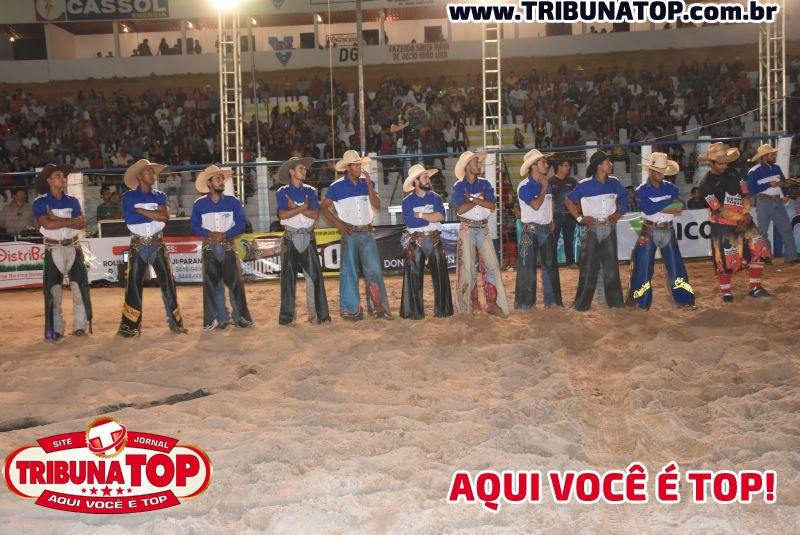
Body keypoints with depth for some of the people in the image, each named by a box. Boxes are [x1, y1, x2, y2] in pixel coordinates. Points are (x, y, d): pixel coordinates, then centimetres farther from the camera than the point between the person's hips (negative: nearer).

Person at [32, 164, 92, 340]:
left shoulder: (72, 201, 10)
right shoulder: (40, 202, -1)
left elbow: (82, 224, -3)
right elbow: (47, 224, -17)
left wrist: (57, 219, -12)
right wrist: (71, 221, -10)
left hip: (73, 247, 3)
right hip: (53, 249, -3)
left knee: (80, 286, -2)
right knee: (53, 290, -3)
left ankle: (80, 326, 6)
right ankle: (56, 329, 4)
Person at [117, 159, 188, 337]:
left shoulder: (160, 196, 10)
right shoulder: (129, 197, 3)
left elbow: (165, 215, -9)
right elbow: (130, 219, -13)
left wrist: (141, 210, -10)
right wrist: (155, 214, -9)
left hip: (158, 244, 2)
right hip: (138, 245, -2)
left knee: (168, 282, 1)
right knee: (134, 285, -2)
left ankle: (175, 322, 8)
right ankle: (130, 326, 3)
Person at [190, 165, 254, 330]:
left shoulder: (233, 202, 5)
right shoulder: (199, 204, 5)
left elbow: (241, 222, -1)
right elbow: (194, 225, 0)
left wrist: (225, 234, -15)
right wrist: (210, 234, -16)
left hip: (228, 246, 0)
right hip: (209, 248, 1)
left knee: (235, 282, -5)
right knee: (213, 284, 1)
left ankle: (241, 316, 2)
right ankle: (222, 318, 7)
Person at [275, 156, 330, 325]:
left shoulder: (310, 191, 10)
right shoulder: (282, 192, 4)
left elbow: (315, 214, -3)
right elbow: (283, 214, -11)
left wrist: (294, 207, -9)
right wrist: (303, 207, -9)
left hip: (308, 237, 2)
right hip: (290, 237, -2)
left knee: (314, 274, -3)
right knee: (288, 276, 1)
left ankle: (317, 313, -1)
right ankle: (288, 314, 7)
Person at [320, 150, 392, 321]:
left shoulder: (367, 183, 8)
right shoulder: (337, 186, -2)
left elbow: (377, 206, 1)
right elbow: (323, 207, 3)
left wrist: (369, 185, -8)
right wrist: (337, 223, -8)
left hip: (367, 233, 3)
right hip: (349, 234, -3)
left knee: (375, 270, -1)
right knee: (349, 272, 1)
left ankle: (380, 308, 4)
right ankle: (352, 310, 8)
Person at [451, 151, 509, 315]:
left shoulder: (485, 183, 8)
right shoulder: (459, 186, 0)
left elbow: (491, 205, -6)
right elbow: (460, 209, -14)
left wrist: (472, 199, -12)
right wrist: (479, 199, -9)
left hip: (483, 228, 3)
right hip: (467, 229, -3)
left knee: (492, 265, -5)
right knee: (469, 266, -1)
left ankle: (492, 303, -3)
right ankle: (473, 301, 10)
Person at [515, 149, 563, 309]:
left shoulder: (547, 183, 10)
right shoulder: (524, 186, -11)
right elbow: (536, 205, -22)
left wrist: (551, 221, 12)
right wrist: (543, 187, -13)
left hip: (547, 229, 7)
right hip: (531, 230, -7)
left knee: (550, 265, 11)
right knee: (527, 267, -4)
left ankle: (552, 300, 20)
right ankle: (526, 302, 3)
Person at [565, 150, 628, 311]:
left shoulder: (613, 182, 3)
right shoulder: (584, 185, -8)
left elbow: (624, 197, 19)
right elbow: (568, 201, 0)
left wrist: (618, 214, 8)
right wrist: (579, 218, -5)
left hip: (609, 229, 3)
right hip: (592, 229, -3)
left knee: (611, 264, 7)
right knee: (589, 267, -2)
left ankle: (615, 300, 16)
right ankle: (582, 302, 4)